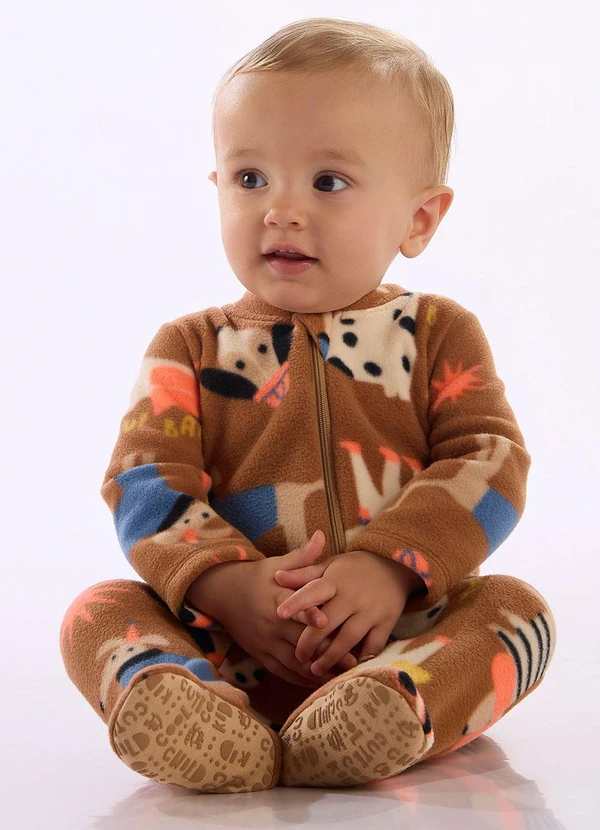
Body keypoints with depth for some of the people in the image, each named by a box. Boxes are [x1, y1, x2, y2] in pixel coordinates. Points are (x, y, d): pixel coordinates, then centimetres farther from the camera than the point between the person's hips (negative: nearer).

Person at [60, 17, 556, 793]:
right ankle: (173, 697, -50)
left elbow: (489, 460, -3)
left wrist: (389, 567, -20)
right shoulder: (190, 347, 9)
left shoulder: (439, 335, 8)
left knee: (515, 606, -25)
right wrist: (225, 582, -22)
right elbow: (145, 483, -2)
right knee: (98, 610, -20)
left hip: (400, 629, 0)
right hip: (231, 636, 0)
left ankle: (397, 702, -51)